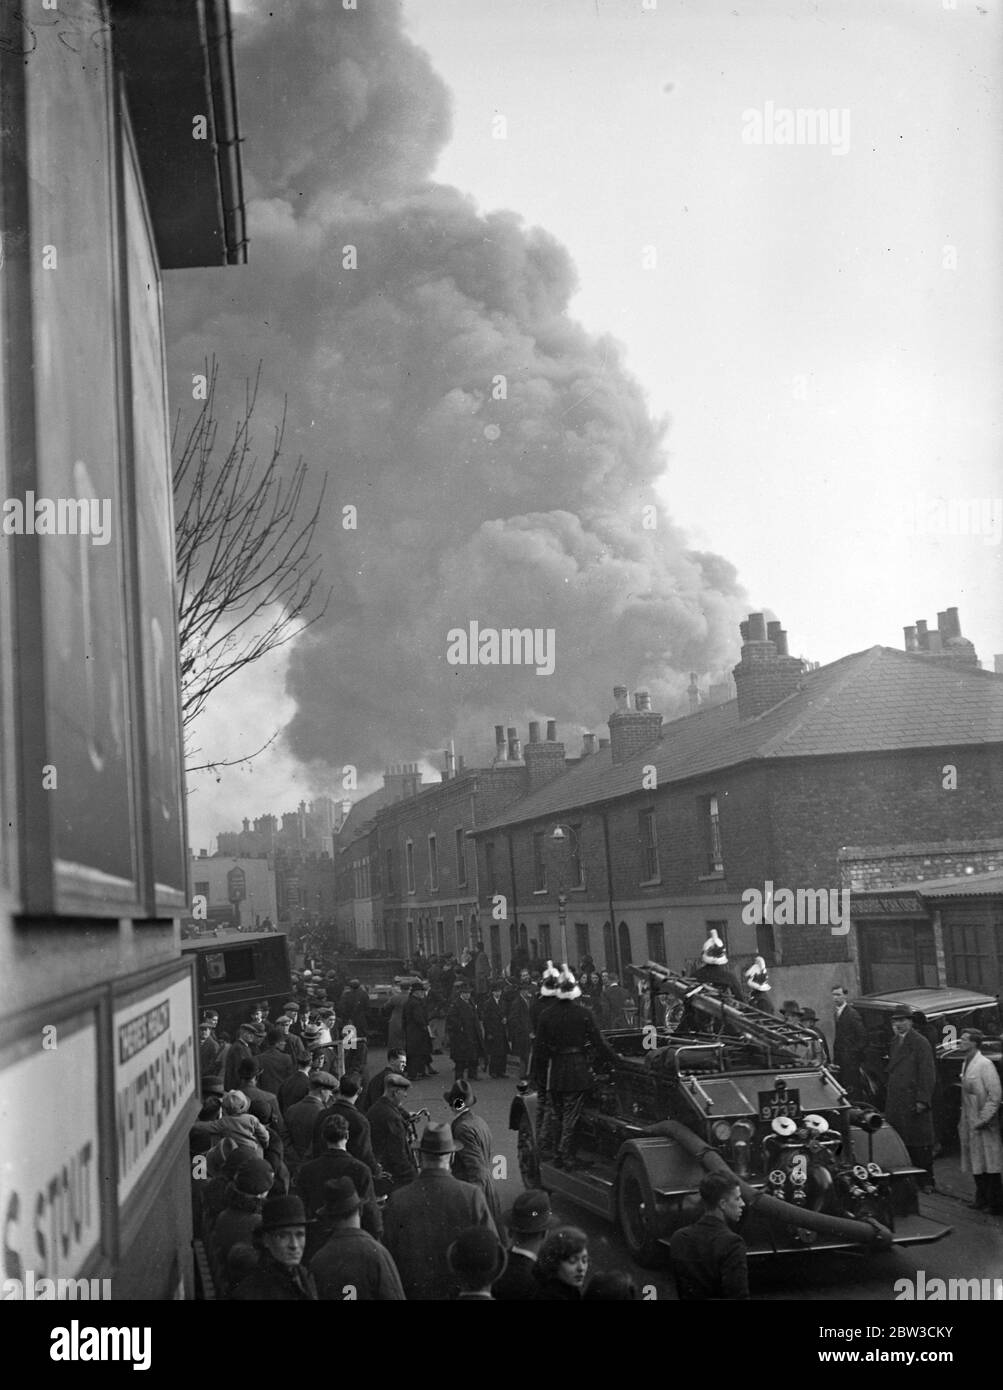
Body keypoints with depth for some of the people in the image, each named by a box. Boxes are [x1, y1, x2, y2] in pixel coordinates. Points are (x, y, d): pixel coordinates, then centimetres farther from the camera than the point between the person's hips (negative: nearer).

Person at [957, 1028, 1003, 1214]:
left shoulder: (985, 1065, -15)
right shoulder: (966, 1064, 11)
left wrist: (982, 1120, -17)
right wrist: (963, 1120, 14)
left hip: (984, 1125, -8)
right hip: (970, 1124, 8)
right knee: (976, 1164, 12)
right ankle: (982, 1200, 21)